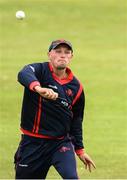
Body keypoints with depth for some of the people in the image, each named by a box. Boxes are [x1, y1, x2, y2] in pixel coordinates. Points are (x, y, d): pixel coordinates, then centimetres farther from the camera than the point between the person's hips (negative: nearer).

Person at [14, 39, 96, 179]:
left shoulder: (76, 87, 5)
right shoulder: (39, 70, -7)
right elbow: (23, 75, -33)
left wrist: (80, 149, 18)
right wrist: (38, 88, -55)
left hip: (62, 143, 2)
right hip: (32, 142, -2)